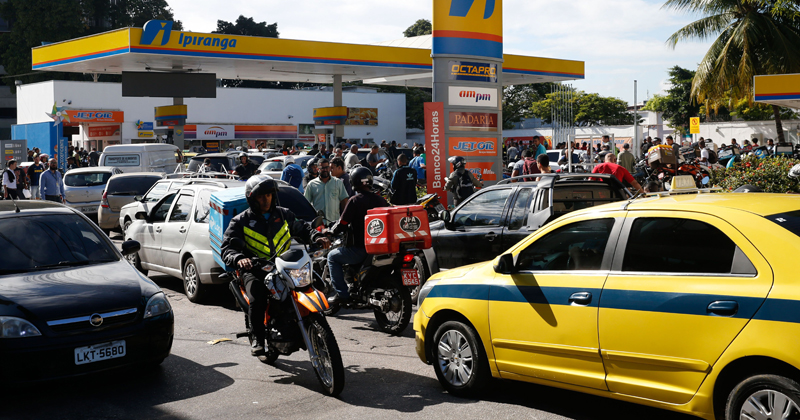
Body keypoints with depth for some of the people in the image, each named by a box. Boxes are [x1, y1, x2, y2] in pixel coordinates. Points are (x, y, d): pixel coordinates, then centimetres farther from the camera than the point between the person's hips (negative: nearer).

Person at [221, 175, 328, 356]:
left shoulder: (284, 215, 15)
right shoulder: (241, 221, 4)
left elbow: (302, 229, 29)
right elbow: (227, 248, -5)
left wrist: (316, 238, 6)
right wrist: (239, 259, -28)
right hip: (254, 270, -3)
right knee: (257, 299, -33)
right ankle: (258, 338, -10)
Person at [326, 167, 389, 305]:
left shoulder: (355, 200, -11)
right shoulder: (381, 200, 6)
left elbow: (342, 225, -11)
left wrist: (334, 230, 13)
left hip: (360, 249, -7)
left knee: (332, 256, 12)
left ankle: (342, 294, 3)